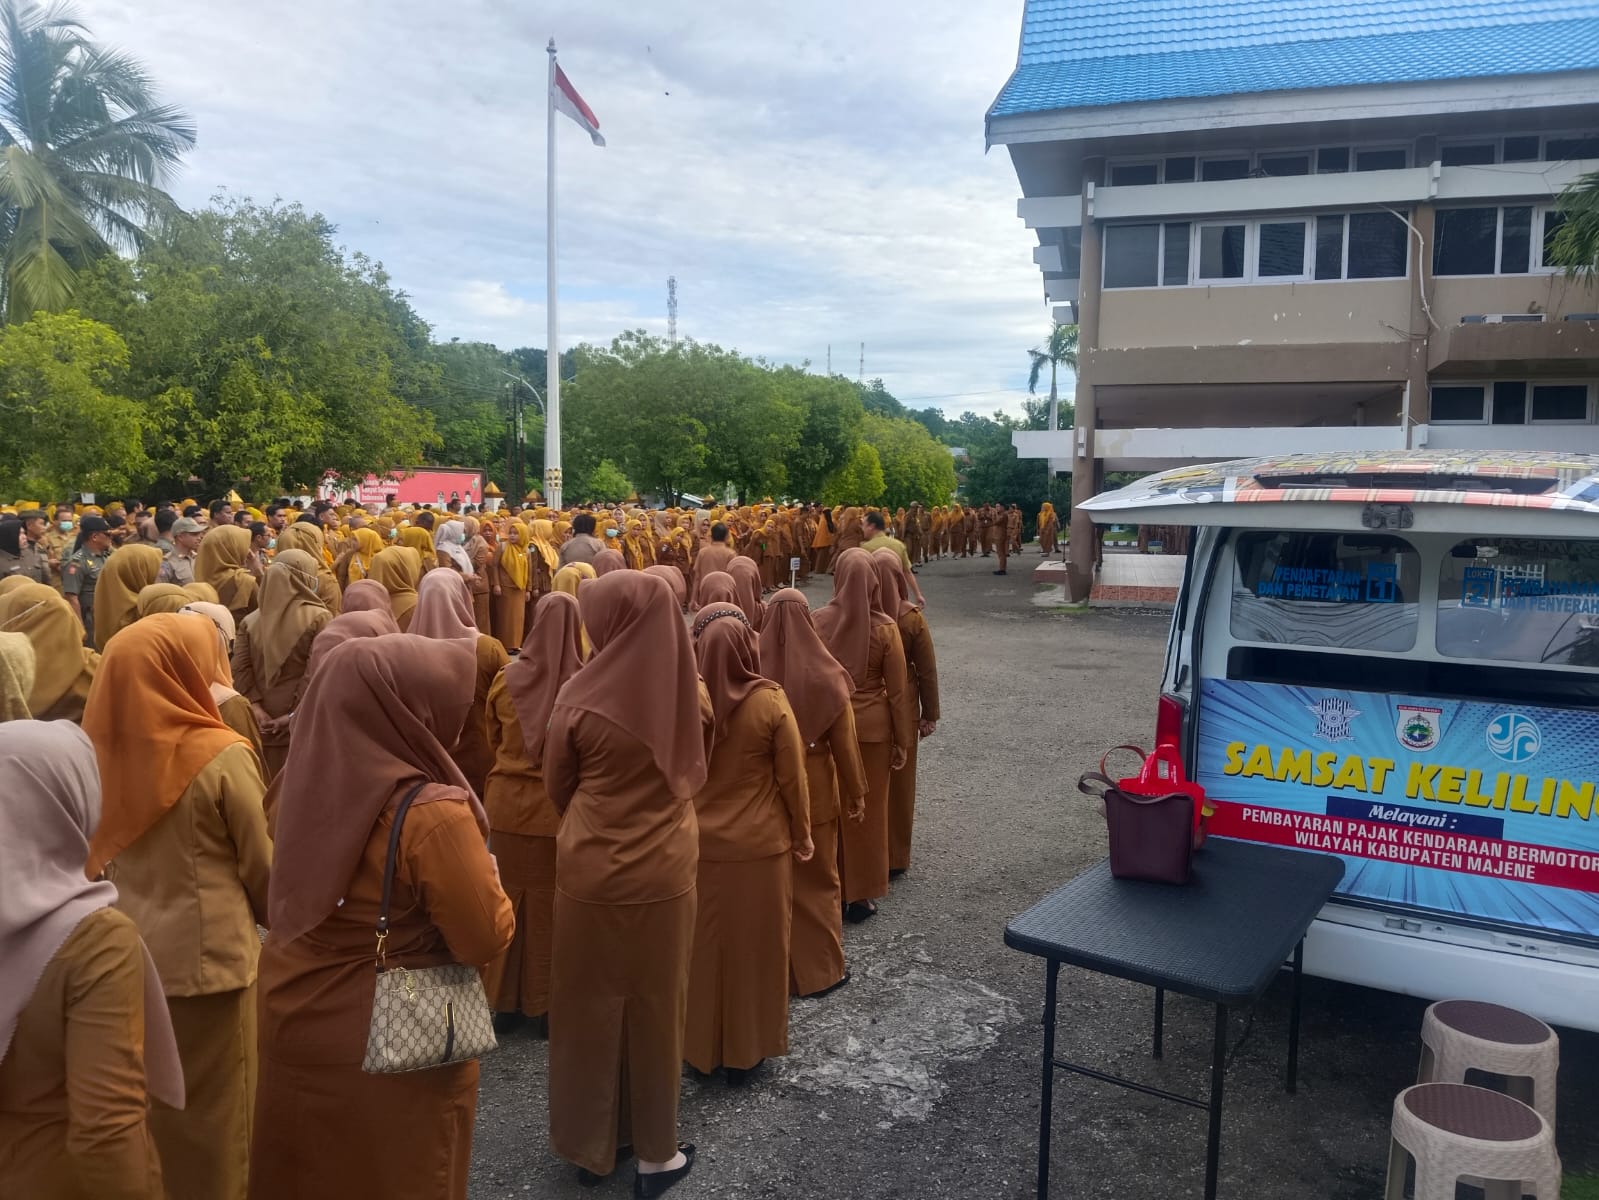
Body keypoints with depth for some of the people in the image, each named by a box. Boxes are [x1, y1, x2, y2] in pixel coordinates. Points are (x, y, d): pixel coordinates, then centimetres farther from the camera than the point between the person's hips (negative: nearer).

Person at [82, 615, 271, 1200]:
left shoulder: (99, 749, -6)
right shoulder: (220, 757, -18)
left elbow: (93, 855, 5)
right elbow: (261, 867, -8)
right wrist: (276, 918, 12)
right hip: (205, 960, -5)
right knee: (208, 1117, 13)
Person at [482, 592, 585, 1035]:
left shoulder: (507, 679, -7)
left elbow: (493, 738, 9)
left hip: (509, 802, 2)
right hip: (562, 808, -2)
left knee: (505, 900, 15)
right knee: (551, 906, 11)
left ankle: (501, 1000, 26)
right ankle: (547, 1002, 23)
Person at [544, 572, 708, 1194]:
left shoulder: (581, 698, -18)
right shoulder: (692, 695, -9)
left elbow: (557, 788, -1)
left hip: (592, 875, -2)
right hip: (665, 874, 2)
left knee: (590, 1006, 17)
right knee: (656, 1005, 16)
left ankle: (591, 1143, 33)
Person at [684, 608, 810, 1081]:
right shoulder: (771, 701, -17)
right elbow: (792, 777, -9)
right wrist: (802, 833, 6)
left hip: (697, 845, 2)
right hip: (760, 845, -1)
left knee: (701, 945, 17)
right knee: (754, 945, 14)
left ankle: (699, 1045, 31)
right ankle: (747, 1049, 27)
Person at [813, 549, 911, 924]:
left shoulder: (818, 621, -10)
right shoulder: (885, 628, -12)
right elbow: (897, 691, -7)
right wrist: (903, 741, 3)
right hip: (872, 726, -1)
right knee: (867, 808, 12)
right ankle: (860, 895, 21)